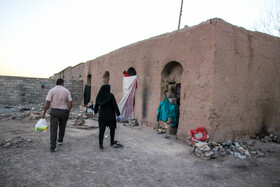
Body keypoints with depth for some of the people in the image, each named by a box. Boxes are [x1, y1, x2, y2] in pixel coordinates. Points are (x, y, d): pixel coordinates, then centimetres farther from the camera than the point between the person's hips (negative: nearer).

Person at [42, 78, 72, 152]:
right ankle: (60, 140, 40)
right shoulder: (66, 91, 1)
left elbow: (47, 103, -8)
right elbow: (70, 103, -3)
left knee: (53, 129, -1)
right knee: (62, 127, 22)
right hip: (64, 111, 1)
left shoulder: (52, 90, -2)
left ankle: (53, 147, -6)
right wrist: (68, 112, 9)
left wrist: (44, 113, 0)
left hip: (54, 111, -1)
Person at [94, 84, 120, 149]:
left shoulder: (99, 96, 1)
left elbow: (96, 105, 11)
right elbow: (115, 105, -13)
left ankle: (100, 144, -4)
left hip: (102, 115, 3)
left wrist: (95, 111, 30)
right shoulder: (111, 95, -13)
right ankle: (112, 141, 29)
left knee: (102, 130, 5)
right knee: (112, 128, 17)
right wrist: (118, 114, -8)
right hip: (110, 115, -3)